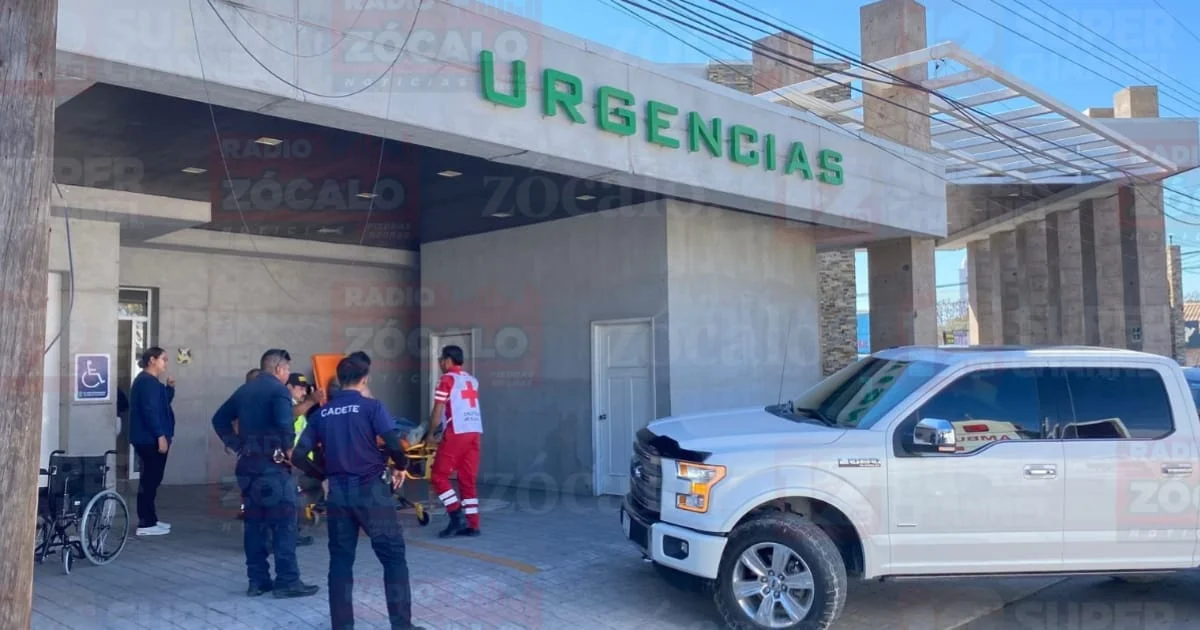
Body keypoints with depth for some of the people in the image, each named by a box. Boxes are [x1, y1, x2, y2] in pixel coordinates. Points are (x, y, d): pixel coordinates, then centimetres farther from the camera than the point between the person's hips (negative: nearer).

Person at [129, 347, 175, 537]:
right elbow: (150, 411, -23)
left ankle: (150, 519, 22)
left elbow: (163, 403, 24)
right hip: (151, 439, -11)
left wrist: (169, 387, 9)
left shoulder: (149, 381, 18)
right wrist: (160, 435, -24)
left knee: (151, 479, 15)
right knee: (150, 480, -8)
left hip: (149, 439, 11)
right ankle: (145, 524, -6)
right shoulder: (147, 381, -15)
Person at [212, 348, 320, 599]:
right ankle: (287, 581, -3)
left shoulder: (244, 390, 15)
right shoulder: (278, 389, -9)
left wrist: (237, 446, 12)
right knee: (283, 523, -3)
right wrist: (288, 449, -11)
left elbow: (219, 420, 18)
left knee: (254, 522, 12)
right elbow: (284, 423, -25)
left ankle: (257, 580, 15)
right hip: (273, 464, -8)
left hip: (248, 463, 8)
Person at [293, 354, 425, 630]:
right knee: (394, 557, 4)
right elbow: (393, 444, -16)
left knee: (340, 560, 13)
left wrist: (324, 475, 16)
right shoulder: (371, 406, -5)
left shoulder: (321, 413, 8)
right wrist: (401, 467, 3)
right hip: (371, 490, -4)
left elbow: (299, 455, 4)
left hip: (338, 492, 4)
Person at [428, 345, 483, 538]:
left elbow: (438, 411, -5)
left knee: (438, 476, 3)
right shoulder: (472, 381, 19)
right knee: (468, 480, 10)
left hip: (456, 433, -7)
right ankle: (472, 525, 8)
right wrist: (442, 427, 31)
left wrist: (431, 433, 9)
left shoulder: (447, 379, -2)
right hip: (475, 432, 7)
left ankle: (457, 516, -6)